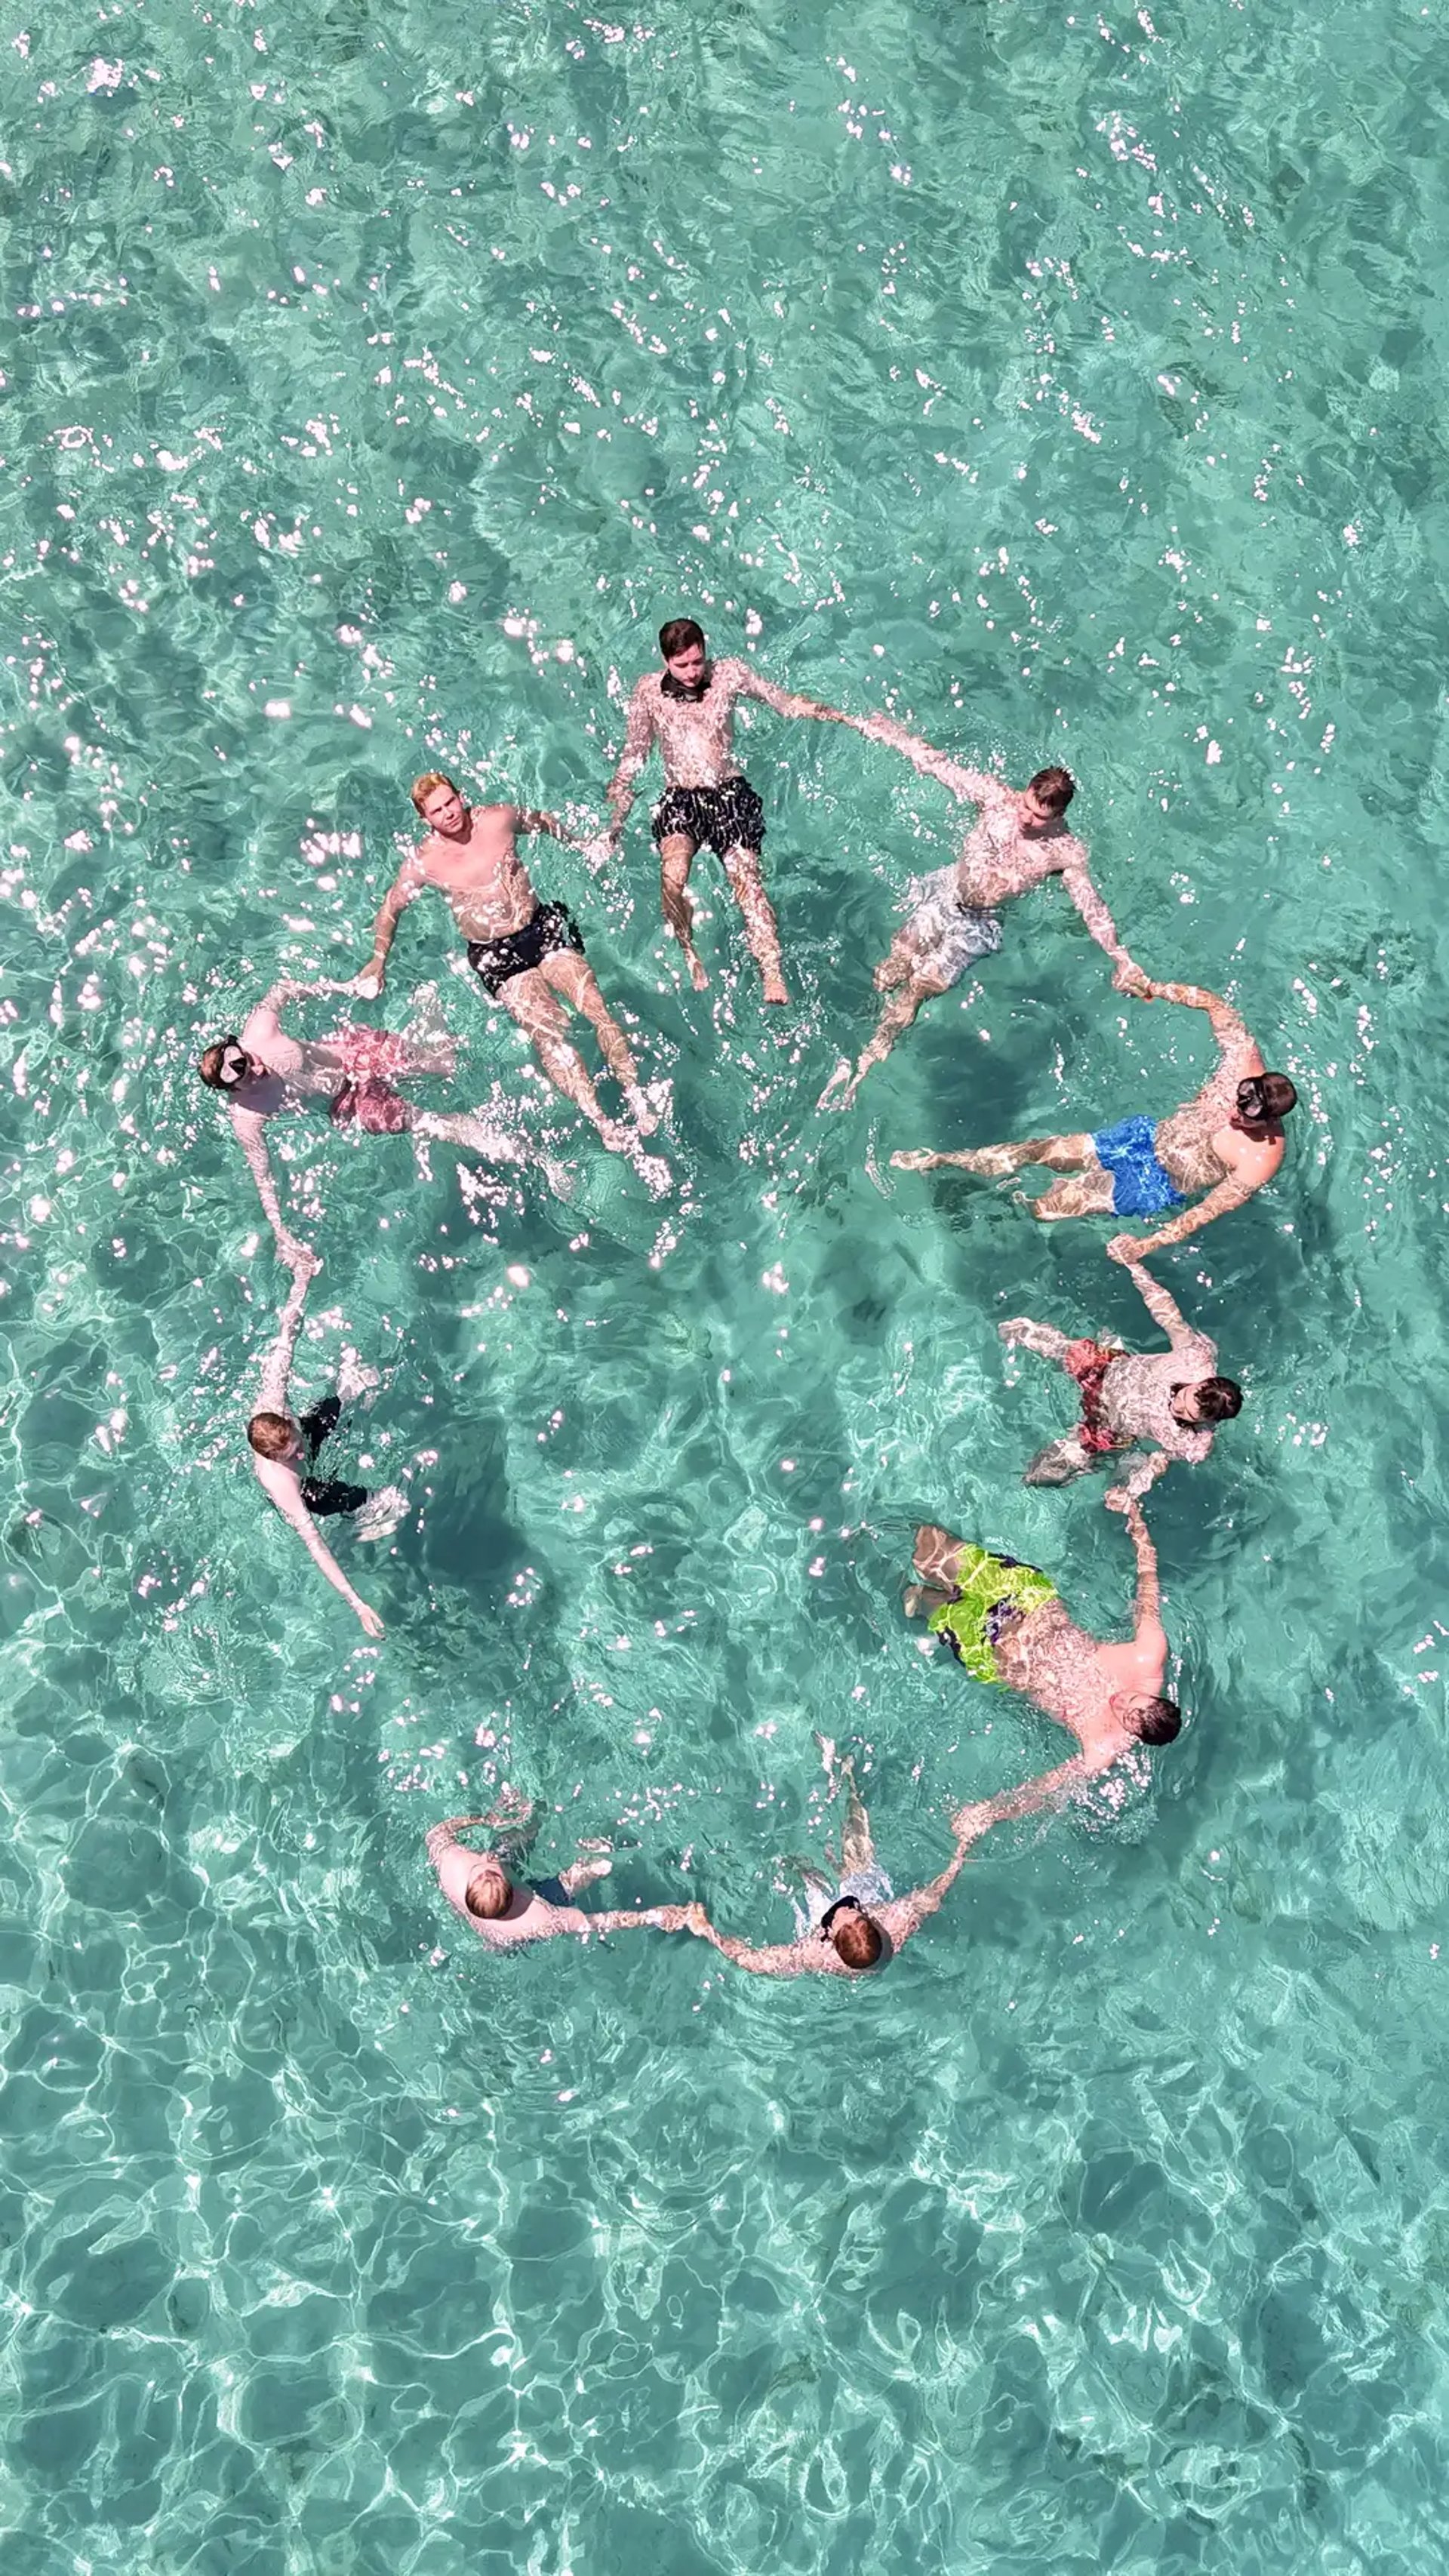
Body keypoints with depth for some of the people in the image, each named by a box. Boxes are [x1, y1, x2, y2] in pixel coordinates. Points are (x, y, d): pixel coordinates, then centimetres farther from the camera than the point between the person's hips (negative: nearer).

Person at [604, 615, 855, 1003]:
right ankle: (689, 953, -7)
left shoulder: (729, 673, 7)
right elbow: (632, 759, 14)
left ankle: (773, 977, -31)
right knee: (673, 875, -30)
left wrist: (848, 719, 9)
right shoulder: (648, 690, 8)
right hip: (679, 797, 0)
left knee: (746, 876, -24)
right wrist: (617, 818, 7)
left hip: (730, 792, 0)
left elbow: (786, 702, 13)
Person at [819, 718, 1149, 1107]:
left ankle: (866, 1063, -3)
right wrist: (883, 730, -2)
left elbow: (1092, 907, -12)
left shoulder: (1066, 852, -13)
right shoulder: (996, 796, -10)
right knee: (892, 971, -12)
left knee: (920, 986, -12)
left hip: (979, 923, -3)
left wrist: (1121, 960, -20)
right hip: (945, 893, 3)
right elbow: (935, 763, -5)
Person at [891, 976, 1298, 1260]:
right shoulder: (1244, 1062, -14)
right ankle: (938, 1161, 10)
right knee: (1039, 1149, -2)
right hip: (1149, 1135, 5)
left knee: (1045, 1207, -13)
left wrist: (1148, 1244, -30)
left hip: (1156, 1188, -5)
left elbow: (1209, 1210, -24)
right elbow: (1214, 1003, -3)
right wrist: (1157, 990, -17)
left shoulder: (1261, 1159, -26)